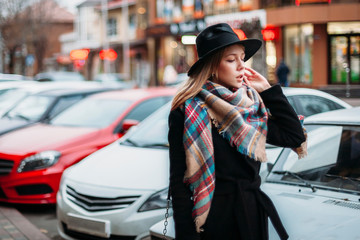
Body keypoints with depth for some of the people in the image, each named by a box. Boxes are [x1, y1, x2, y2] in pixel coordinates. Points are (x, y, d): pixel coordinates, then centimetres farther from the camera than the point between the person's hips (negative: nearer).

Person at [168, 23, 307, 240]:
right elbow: (179, 182, -14)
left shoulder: (250, 103, 6)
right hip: (214, 220, -6)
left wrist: (267, 90, 2)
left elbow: (295, 136, 3)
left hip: (253, 213, 6)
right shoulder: (188, 111, -13)